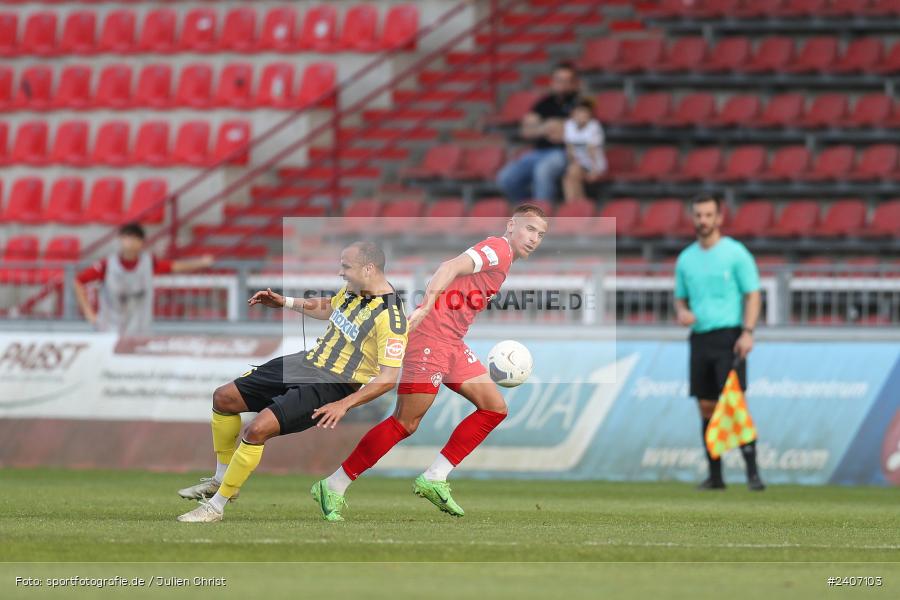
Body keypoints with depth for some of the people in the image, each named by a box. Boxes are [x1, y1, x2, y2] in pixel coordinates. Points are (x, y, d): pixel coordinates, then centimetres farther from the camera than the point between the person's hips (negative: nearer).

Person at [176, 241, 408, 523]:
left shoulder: (391, 318, -22)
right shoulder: (352, 291, 5)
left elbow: (388, 378, -22)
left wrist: (344, 405, -26)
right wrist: (285, 302, 24)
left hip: (332, 386, -9)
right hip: (307, 362, 9)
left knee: (257, 429, -26)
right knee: (224, 398, 7)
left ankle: (216, 506, -12)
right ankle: (221, 480, 24)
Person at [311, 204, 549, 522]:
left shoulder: (502, 260, 23)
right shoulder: (498, 248, -7)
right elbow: (451, 267, -23)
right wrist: (426, 307, -35)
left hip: (453, 343, 10)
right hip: (431, 337, -10)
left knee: (495, 407, 4)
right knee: (406, 423, -11)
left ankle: (434, 479, 3)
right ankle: (333, 488, -4)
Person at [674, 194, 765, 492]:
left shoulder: (736, 253, -2)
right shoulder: (685, 259, 13)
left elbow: (753, 295, -4)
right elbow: (680, 298, 21)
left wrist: (748, 332, -16)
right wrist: (682, 313, -3)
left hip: (728, 336, -5)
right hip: (699, 338, 5)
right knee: (707, 408, 5)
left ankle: (752, 472, -15)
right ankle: (715, 475, 11)